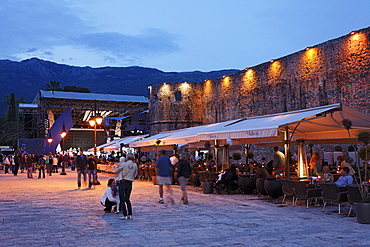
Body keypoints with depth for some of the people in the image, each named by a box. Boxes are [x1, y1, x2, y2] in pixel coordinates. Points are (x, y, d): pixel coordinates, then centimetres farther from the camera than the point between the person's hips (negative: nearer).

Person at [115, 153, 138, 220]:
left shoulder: (123, 164, -12)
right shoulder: (135, 165, -1)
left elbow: (116, 171, 1)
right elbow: (135, 175, 10)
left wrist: (119, 163, 13)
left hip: (123, 182, -4)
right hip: (130, 183, 4)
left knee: (122, 200, 4)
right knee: (127, 199, 17)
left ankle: (125, 215, 0)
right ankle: (130, 214, 14)